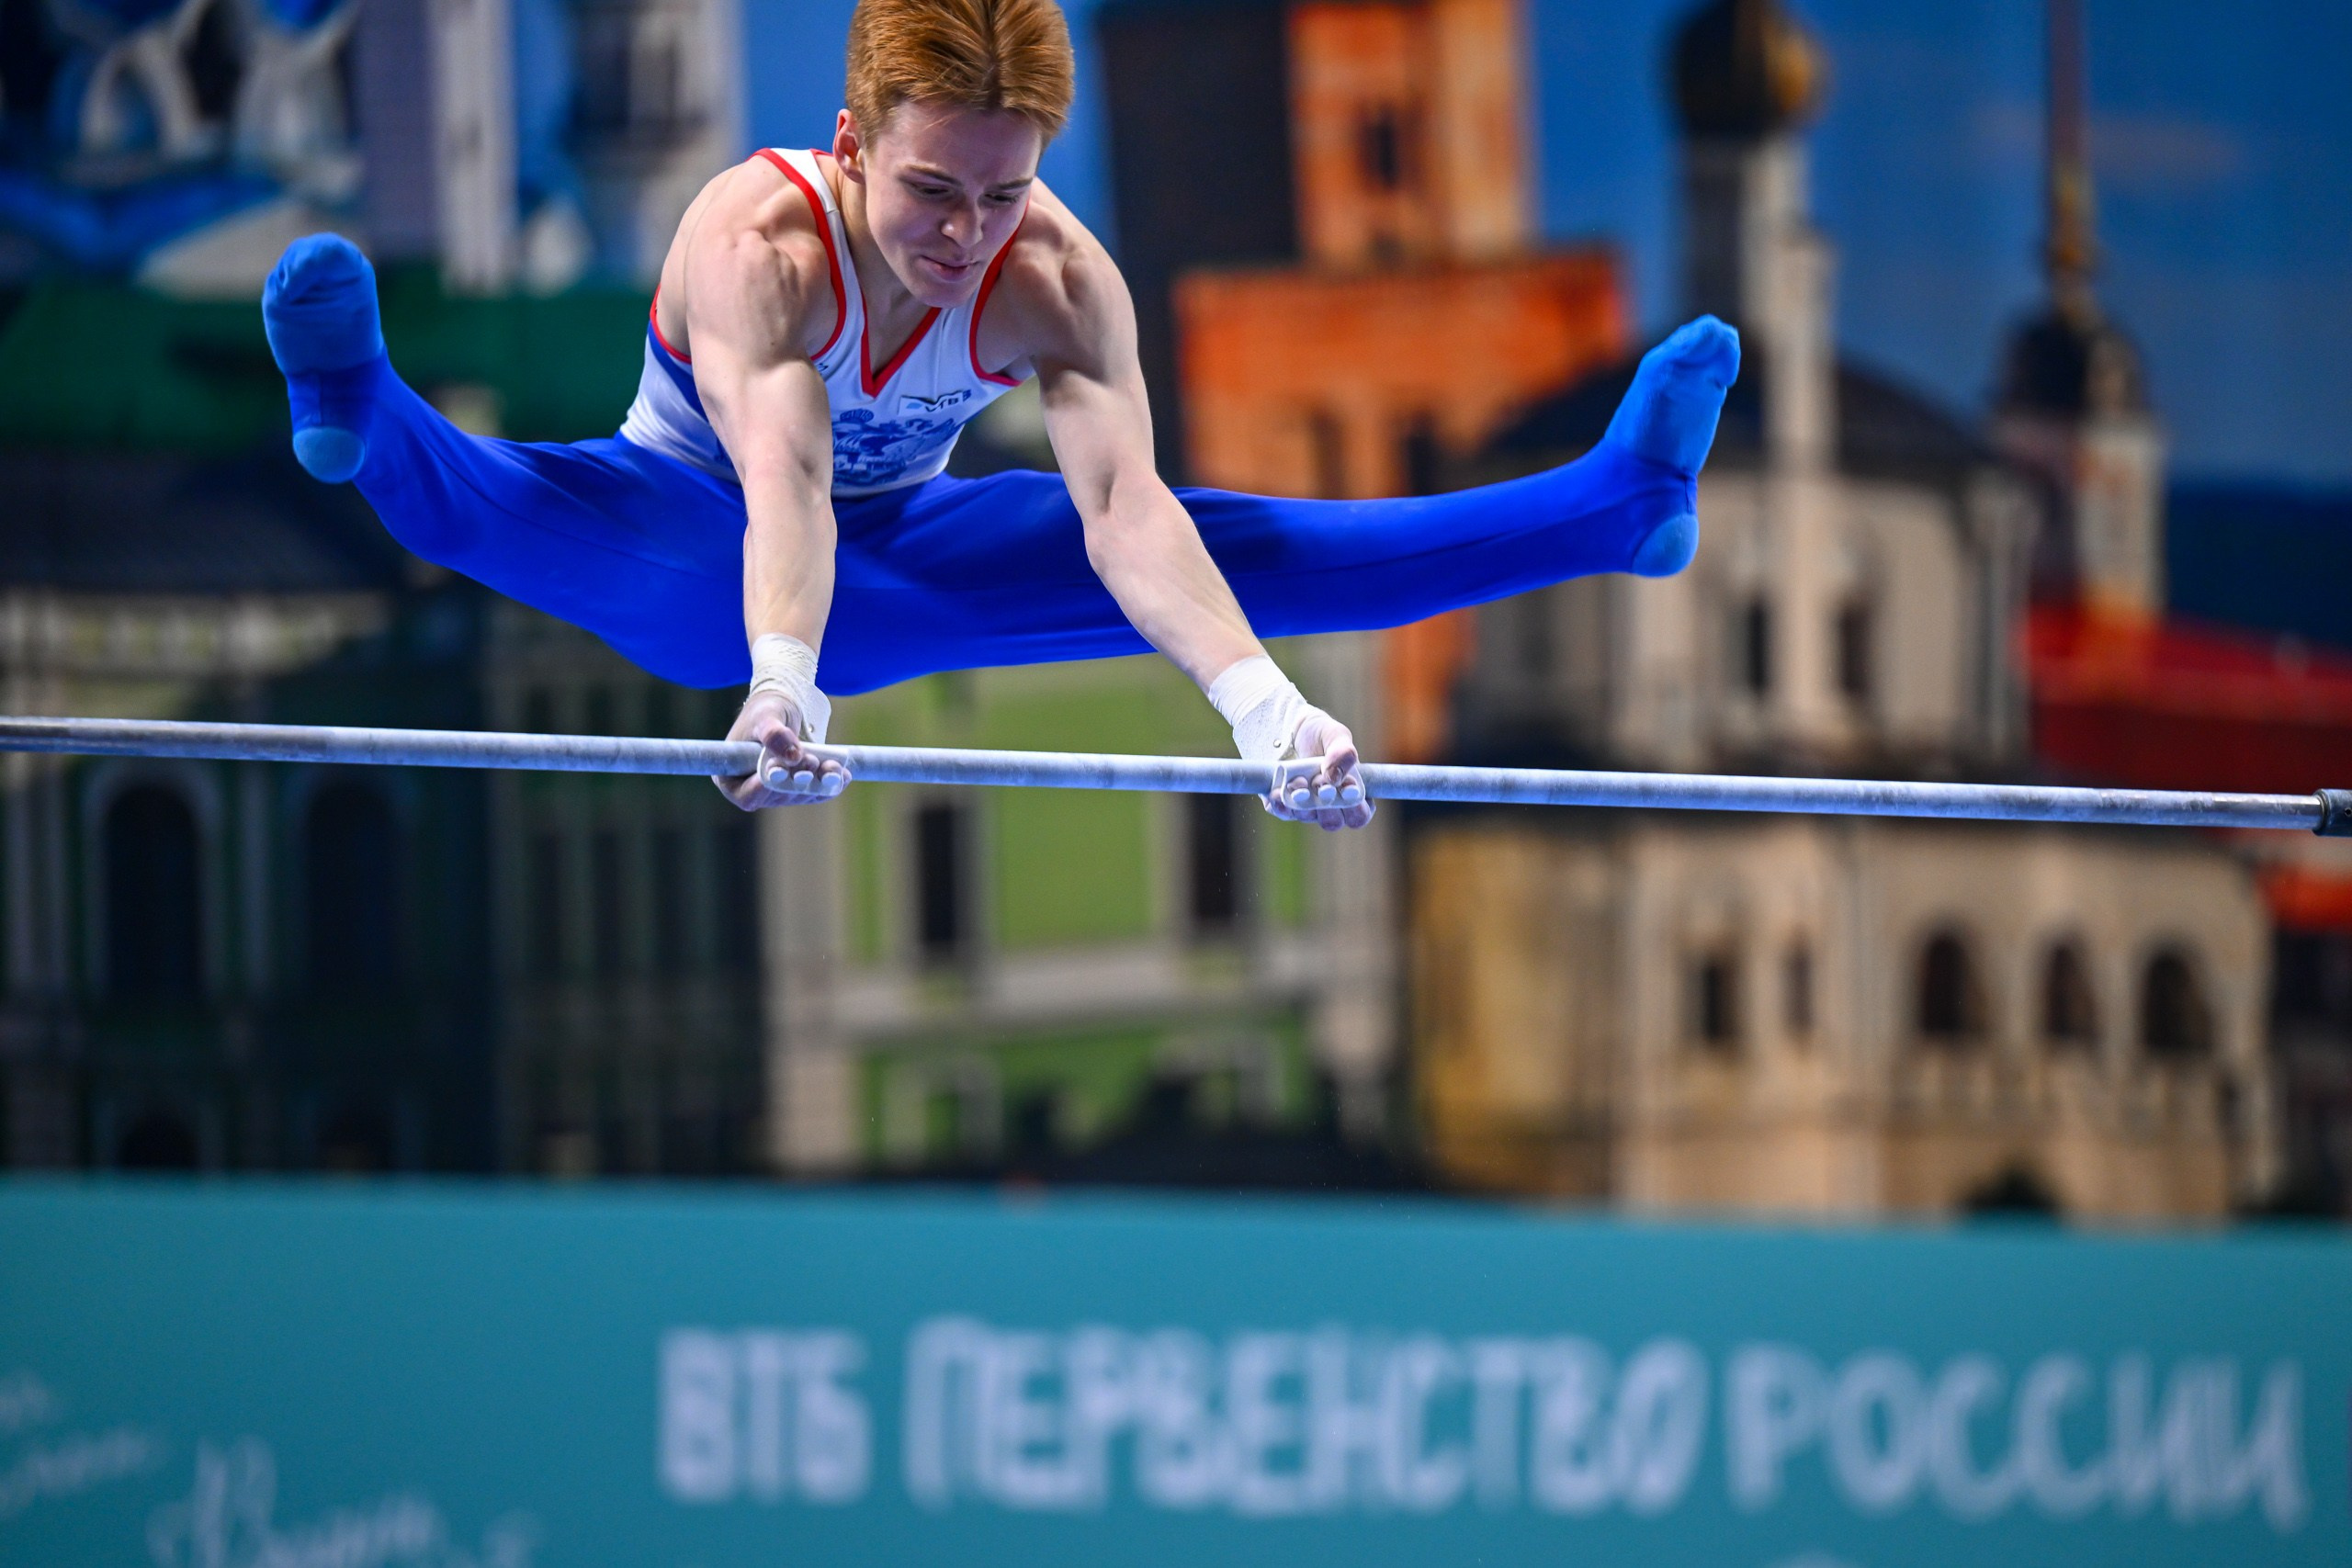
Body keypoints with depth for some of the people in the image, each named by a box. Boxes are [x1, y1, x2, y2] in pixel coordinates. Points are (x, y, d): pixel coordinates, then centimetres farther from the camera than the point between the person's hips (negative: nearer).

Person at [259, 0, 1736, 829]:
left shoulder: (1060, 279, -25)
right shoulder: (758, 242, -36)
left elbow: (1127, 510, -38)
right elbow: (779, 484, -52)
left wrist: (1259, 699, -55)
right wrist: (782, 686, -71)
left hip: (898, 556, 4)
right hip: (694, 561, -4)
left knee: (1225, 550, -10)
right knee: (495, 504, -39)